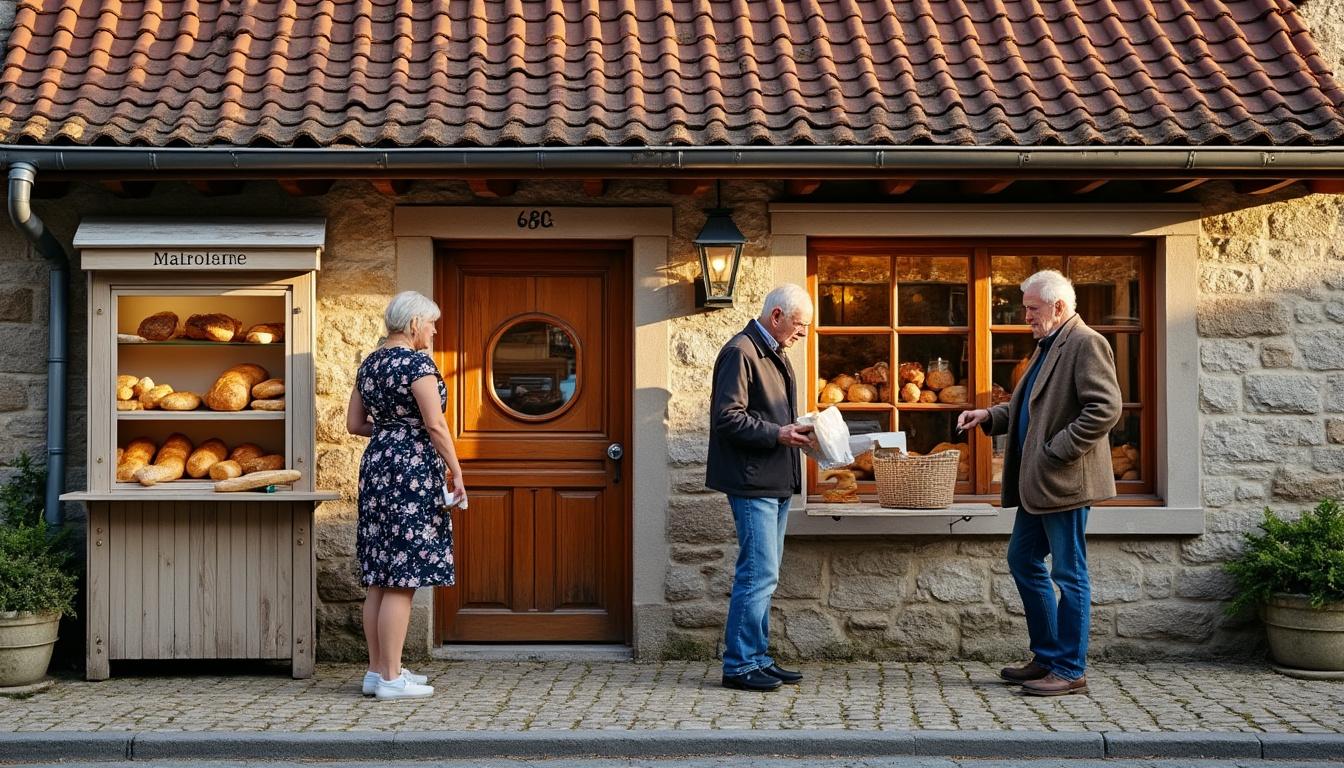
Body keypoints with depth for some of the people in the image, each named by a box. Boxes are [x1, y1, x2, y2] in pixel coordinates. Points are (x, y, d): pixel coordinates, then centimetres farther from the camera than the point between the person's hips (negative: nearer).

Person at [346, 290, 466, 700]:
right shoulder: (417, 362, -12)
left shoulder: (370, 363, 13)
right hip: (412, 469, -9)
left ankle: (378, 670, 16)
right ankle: (391, 678, -4)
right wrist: (455, 471, -10)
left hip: (377, 467, 9)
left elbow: (354, 424, 16)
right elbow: (435, 424, -17)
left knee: (381, 578, 11)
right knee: (402, 580, -6)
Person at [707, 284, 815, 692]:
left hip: (776, 482, 10)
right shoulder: (740, 352, -13)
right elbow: (728, 417, -19)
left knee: (763, 574, 13)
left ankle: (757, 658, 19)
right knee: (759, 574, -10)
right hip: (752, 481, -10)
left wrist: (795, 431, 9)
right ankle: (739, 666, -4)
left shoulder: (774, 354, 19)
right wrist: (777, 434, -20)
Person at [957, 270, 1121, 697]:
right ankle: (1047, 657, 25)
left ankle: (1070, 671, 4)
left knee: (1069, 574, -3)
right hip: (1038, 484, 11)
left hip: (1065, 482, -11)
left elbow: (1105, 409, -21)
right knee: (1022, 560, 16)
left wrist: (1056, 452, -21)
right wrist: (989, 417, 11)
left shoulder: (1085, 344, -13)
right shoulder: (1048, 346, 18)